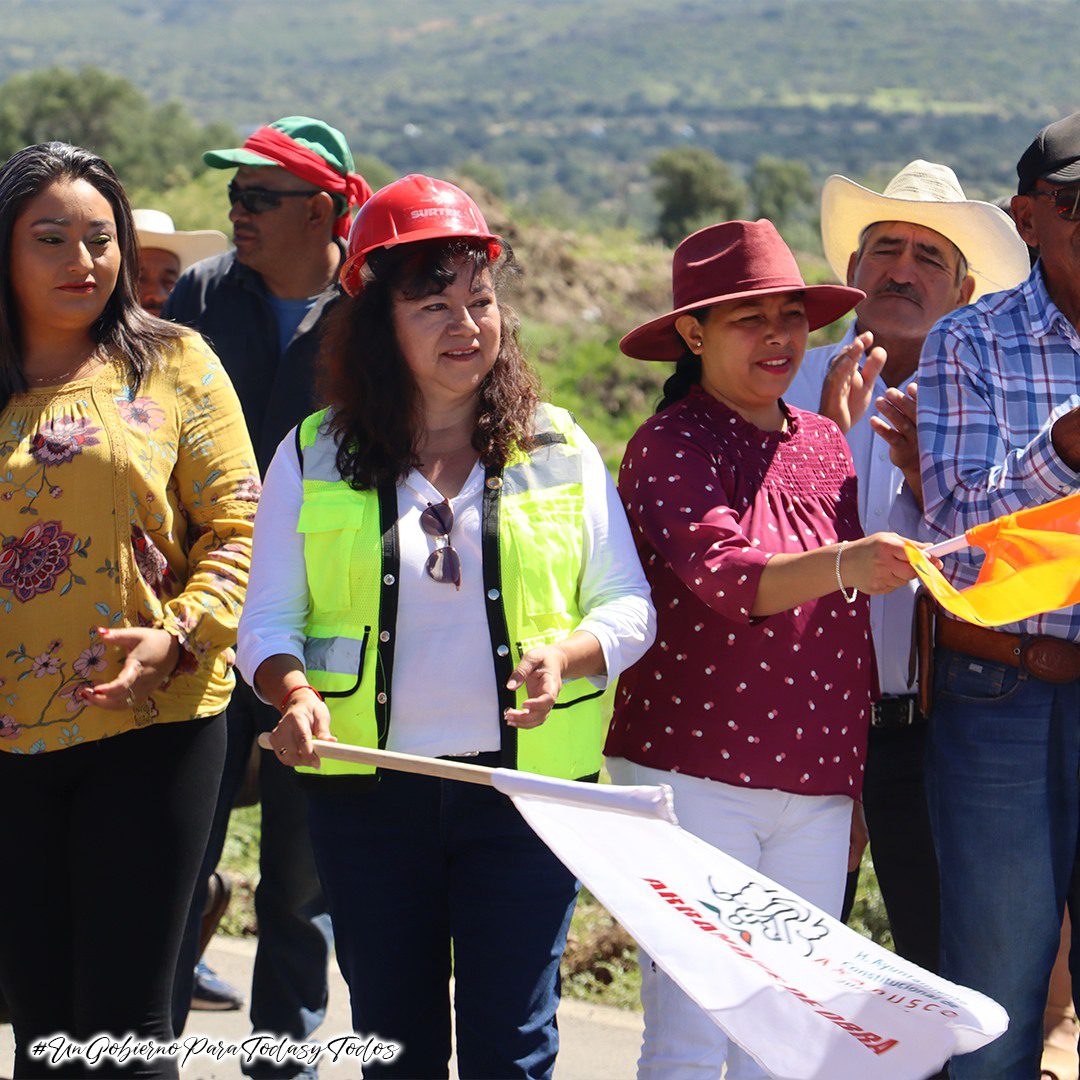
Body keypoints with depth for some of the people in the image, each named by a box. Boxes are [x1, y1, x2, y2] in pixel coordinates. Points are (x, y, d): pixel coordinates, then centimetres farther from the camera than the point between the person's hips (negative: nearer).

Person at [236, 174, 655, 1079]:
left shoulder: (560, 451, 5)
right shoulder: (316, 457, 5)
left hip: (523, 786, -1)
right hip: (368, 791, 1)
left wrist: (568, 654, -15)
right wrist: (293, 692, -17)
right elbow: (269, 617, 4)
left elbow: (629, 605, 6)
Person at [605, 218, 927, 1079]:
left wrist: (855, 782, 18)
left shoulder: (826, 446, 13)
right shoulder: (669, 448, -6)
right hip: (691, 775, -6)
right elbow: (723, 576, -24)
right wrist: (840, 567, -42)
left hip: (814, 789, 6)